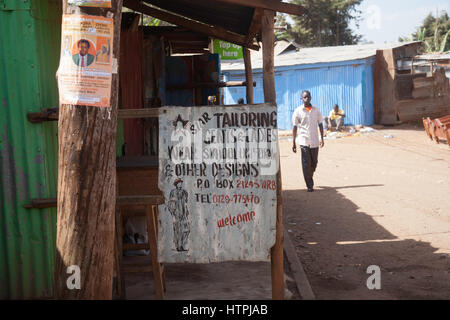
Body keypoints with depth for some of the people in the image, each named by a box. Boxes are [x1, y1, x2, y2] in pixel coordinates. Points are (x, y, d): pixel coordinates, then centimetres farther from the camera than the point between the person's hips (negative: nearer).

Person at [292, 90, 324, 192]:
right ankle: (310, 186, -2)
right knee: (306, 164, -7)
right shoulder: (298, 111, -1)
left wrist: (322, 139, 6)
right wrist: (294, 143, -2)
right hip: (304, 141, -3)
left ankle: (310, 178, 36)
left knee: (314, 163, 10)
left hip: (314, 141, 3)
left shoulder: (316, 110, 6)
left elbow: (320, 125, 12)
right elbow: (295, 127, 1)